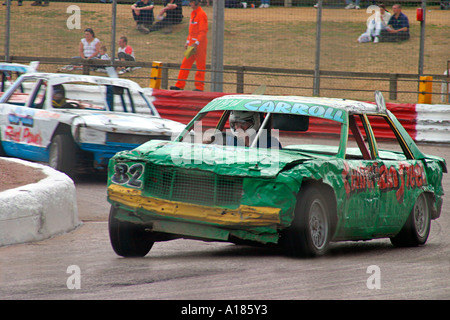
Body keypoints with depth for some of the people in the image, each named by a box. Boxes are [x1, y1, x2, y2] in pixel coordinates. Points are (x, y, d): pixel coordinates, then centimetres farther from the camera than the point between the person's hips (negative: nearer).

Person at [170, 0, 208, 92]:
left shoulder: (201, 14, -14)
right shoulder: (193, 13, 15)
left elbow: (203, 31, -18)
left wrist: (196, 43, -23)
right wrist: (188, 41, 18)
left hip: (200, 43, -9)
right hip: (192, 42, 9)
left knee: (200, 65, -2)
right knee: (185, 63, 7)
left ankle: (199, 87, 3)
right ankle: (180, 85, 10)